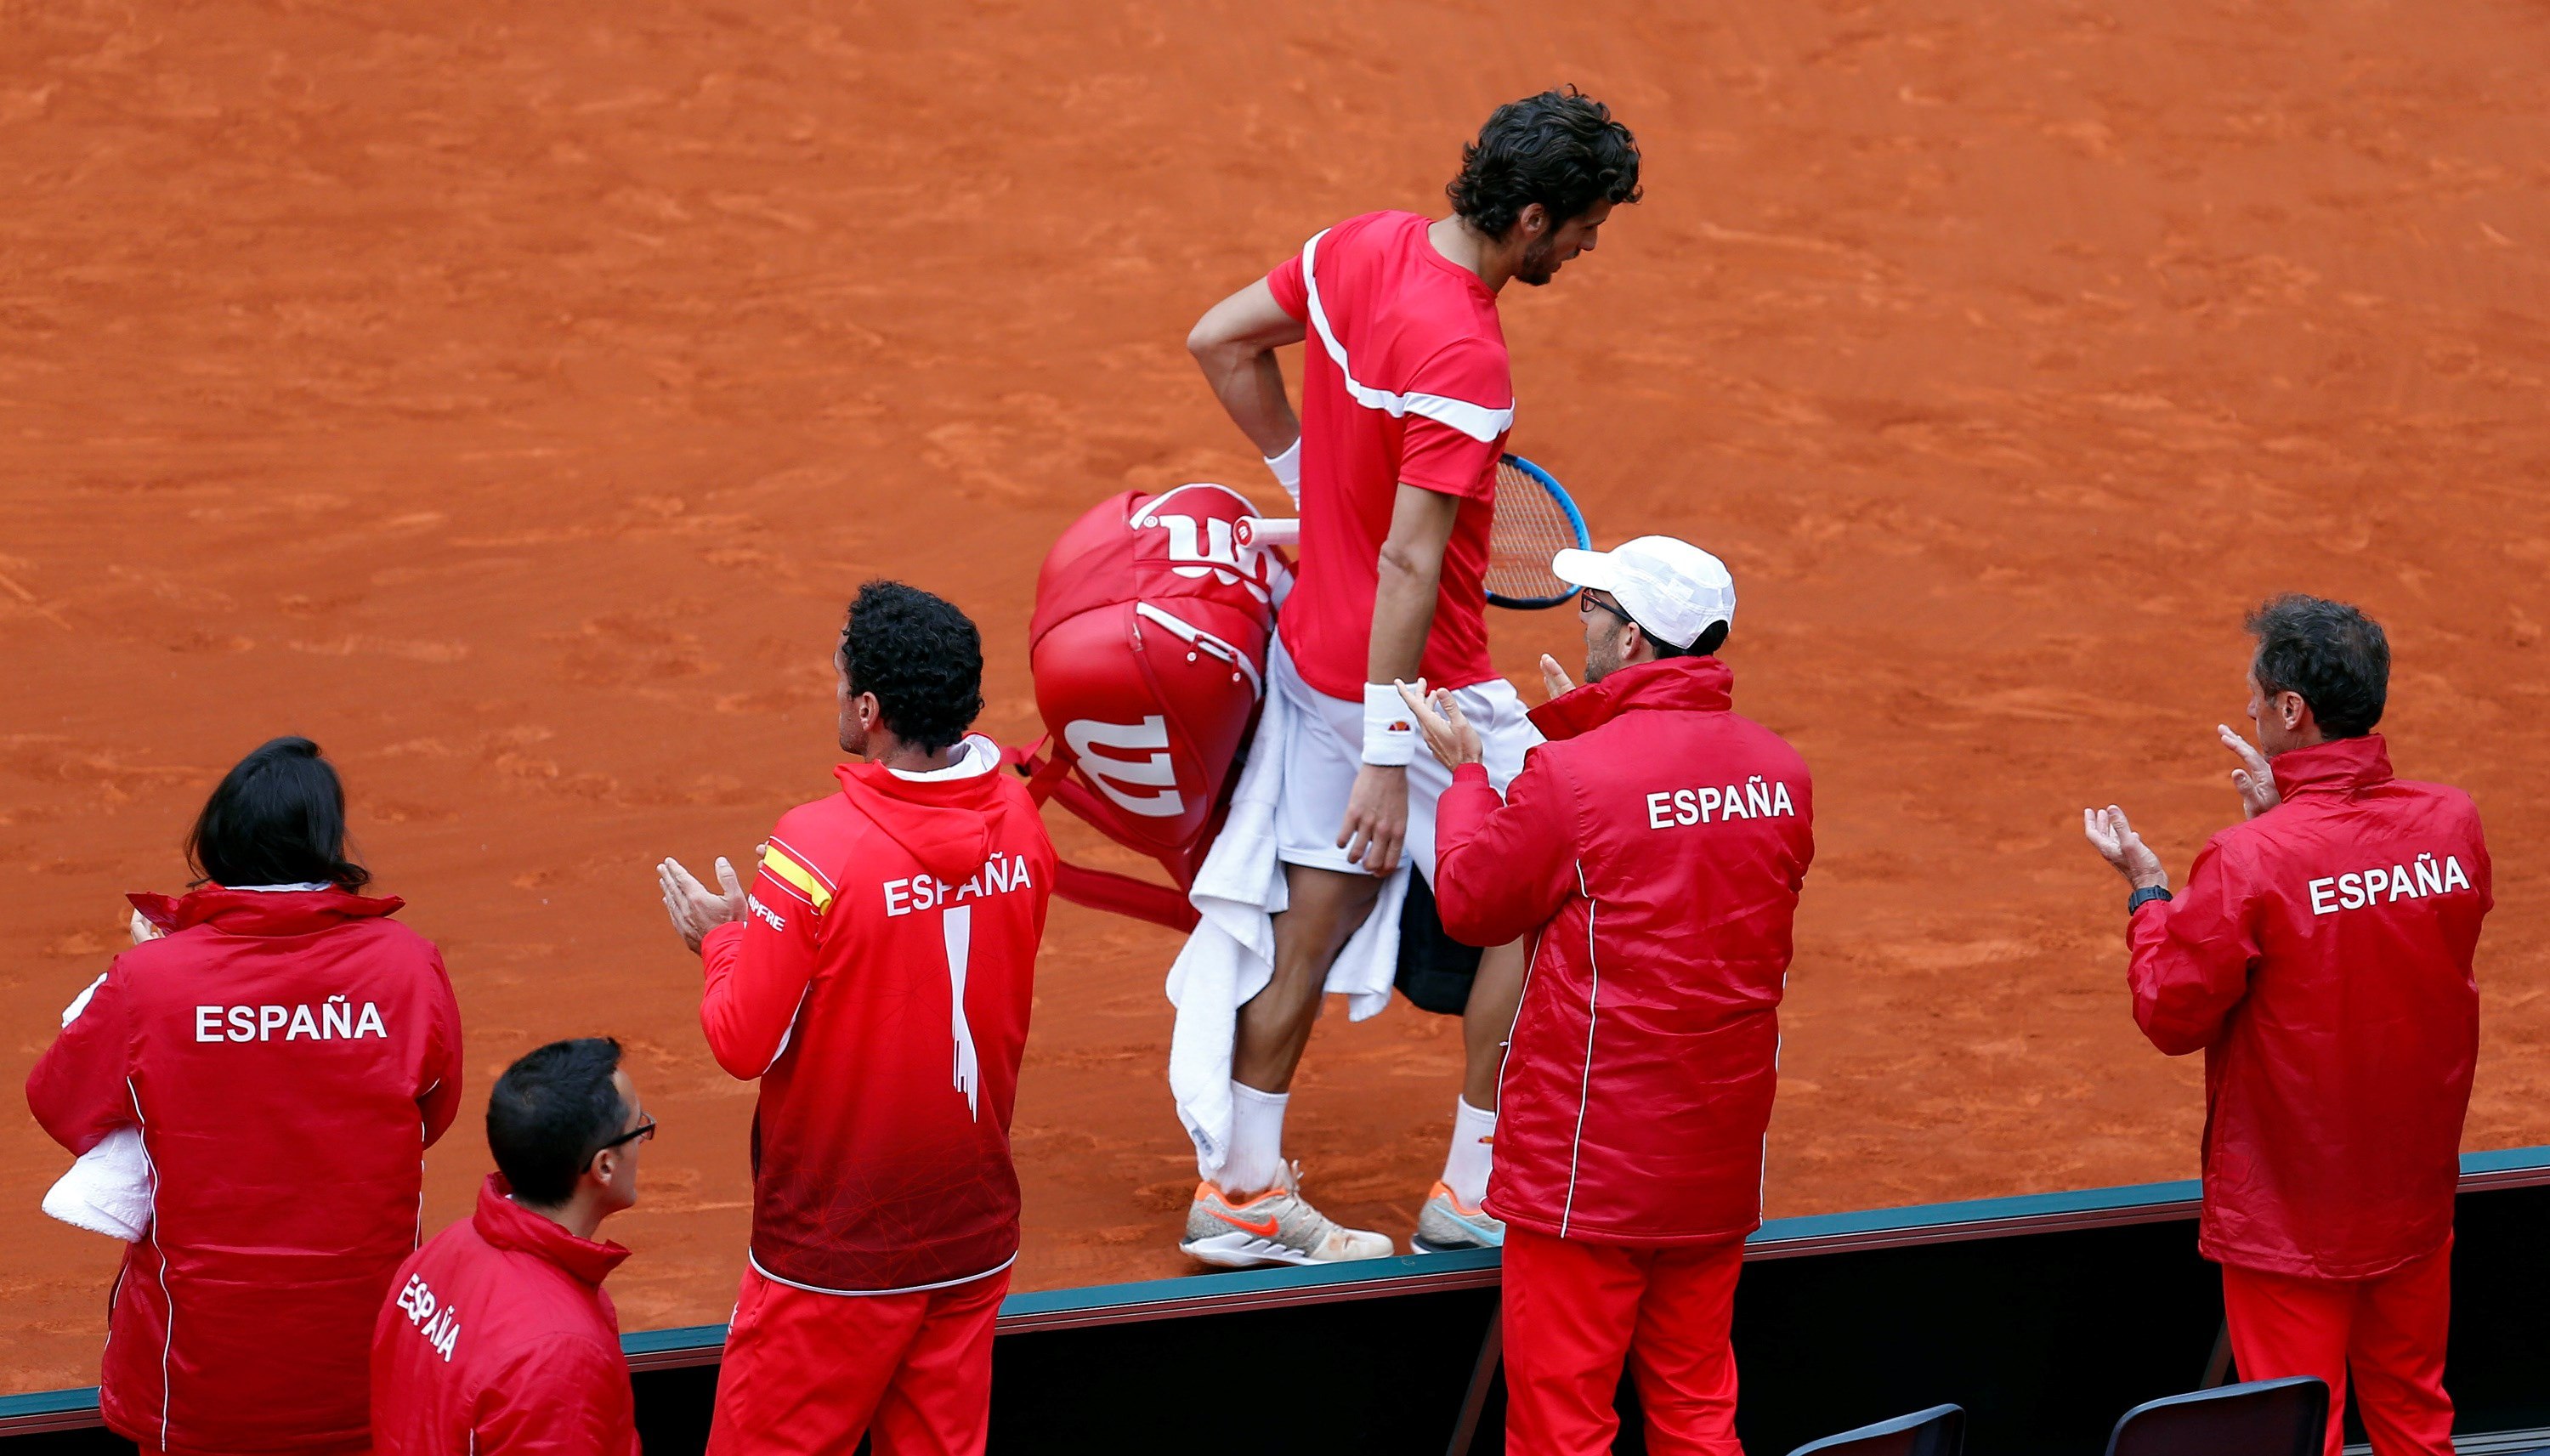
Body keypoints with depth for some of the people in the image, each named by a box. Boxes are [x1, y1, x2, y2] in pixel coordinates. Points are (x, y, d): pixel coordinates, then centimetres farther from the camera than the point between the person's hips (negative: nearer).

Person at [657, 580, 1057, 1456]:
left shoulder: (819, 851, -23)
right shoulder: (1017, 819, -4)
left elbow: (744, 1045, -17)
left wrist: (723, 939, 2)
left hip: (836, 1250, -6)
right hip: (975, 1235, 6)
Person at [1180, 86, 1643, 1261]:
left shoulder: (1364, 244, -2)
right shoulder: (1462, 362, -27)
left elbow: (1220, 342, 12)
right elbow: (1408, 568, -28)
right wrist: (1387, 757, -25)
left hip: (1314, 649, 9)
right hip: (1417, 683, -8)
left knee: (1315, 918, 14)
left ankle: (1242, 1189, 19)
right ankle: (1476, 1191, 14)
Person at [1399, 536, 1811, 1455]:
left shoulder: (1572, 776, -18)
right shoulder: (1777, 770, -1)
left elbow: (1470, 904, -4)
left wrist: (1468, 773, 11)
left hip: (1587, 1167, -6)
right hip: (1719, 1168, 6)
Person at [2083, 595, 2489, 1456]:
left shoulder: (2249, 864, -24)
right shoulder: (2452, 824, -7)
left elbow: (2170, 1015, -13)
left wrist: (2146, 890, 1)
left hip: (2290, 1218, -5)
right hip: (2414, 1201, 5)